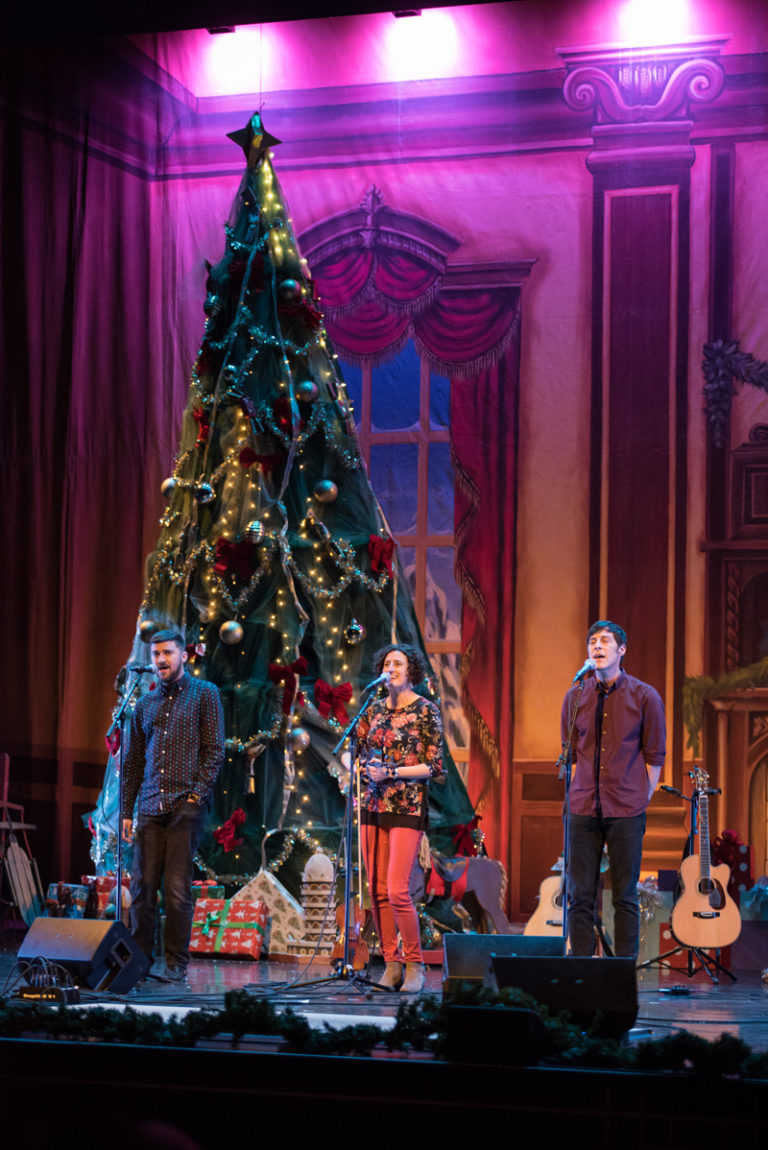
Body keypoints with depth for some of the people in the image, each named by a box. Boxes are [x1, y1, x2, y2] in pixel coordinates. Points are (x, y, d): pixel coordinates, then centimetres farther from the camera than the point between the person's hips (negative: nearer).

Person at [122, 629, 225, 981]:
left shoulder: (204, 694, 5)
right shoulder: (146, 704, 17)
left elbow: (214, 750, -1)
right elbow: (133, 760, 18)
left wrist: (197, 794, -12)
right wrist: (126, 810, 11)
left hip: (185, 806, -4)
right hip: (150, 808, 4)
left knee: (177, 889, -5)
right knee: (142, 886, 2)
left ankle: (177, 963, 2)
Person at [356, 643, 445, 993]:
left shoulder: (426, 711, -1)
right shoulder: (374, 709, 13)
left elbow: (434, 766, -5)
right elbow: (358, 754, 18)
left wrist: (392, 772, -14)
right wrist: (366, 770, -4)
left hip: (407, 807, -5)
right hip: (373, 806, 5)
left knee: (397, 891, -13)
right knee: (377, 891, 2)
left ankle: (414, 964, 1)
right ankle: (391, 964, 9)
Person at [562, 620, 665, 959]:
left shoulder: (644, 697, -1)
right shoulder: (575, 697, 8)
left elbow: (655, 756, 2)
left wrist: (640, 801, -1)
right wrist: (578, 794, 9)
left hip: (626, 812, -3)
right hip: (583, 811, 3)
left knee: (625, 897, 1)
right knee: (580, 895, 3)